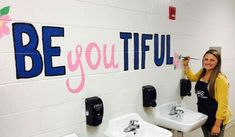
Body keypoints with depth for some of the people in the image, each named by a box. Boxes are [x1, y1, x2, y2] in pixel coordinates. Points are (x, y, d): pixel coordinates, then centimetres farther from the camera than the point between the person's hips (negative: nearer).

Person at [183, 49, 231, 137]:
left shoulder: (220, 79, -23)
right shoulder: (202, 73, -2)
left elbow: (223, 104, -22)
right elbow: (192, 77, 21)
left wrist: (217, 125, -20)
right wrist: (186, 65, 8)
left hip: (215, 118, -7)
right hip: (203, 116, 7)